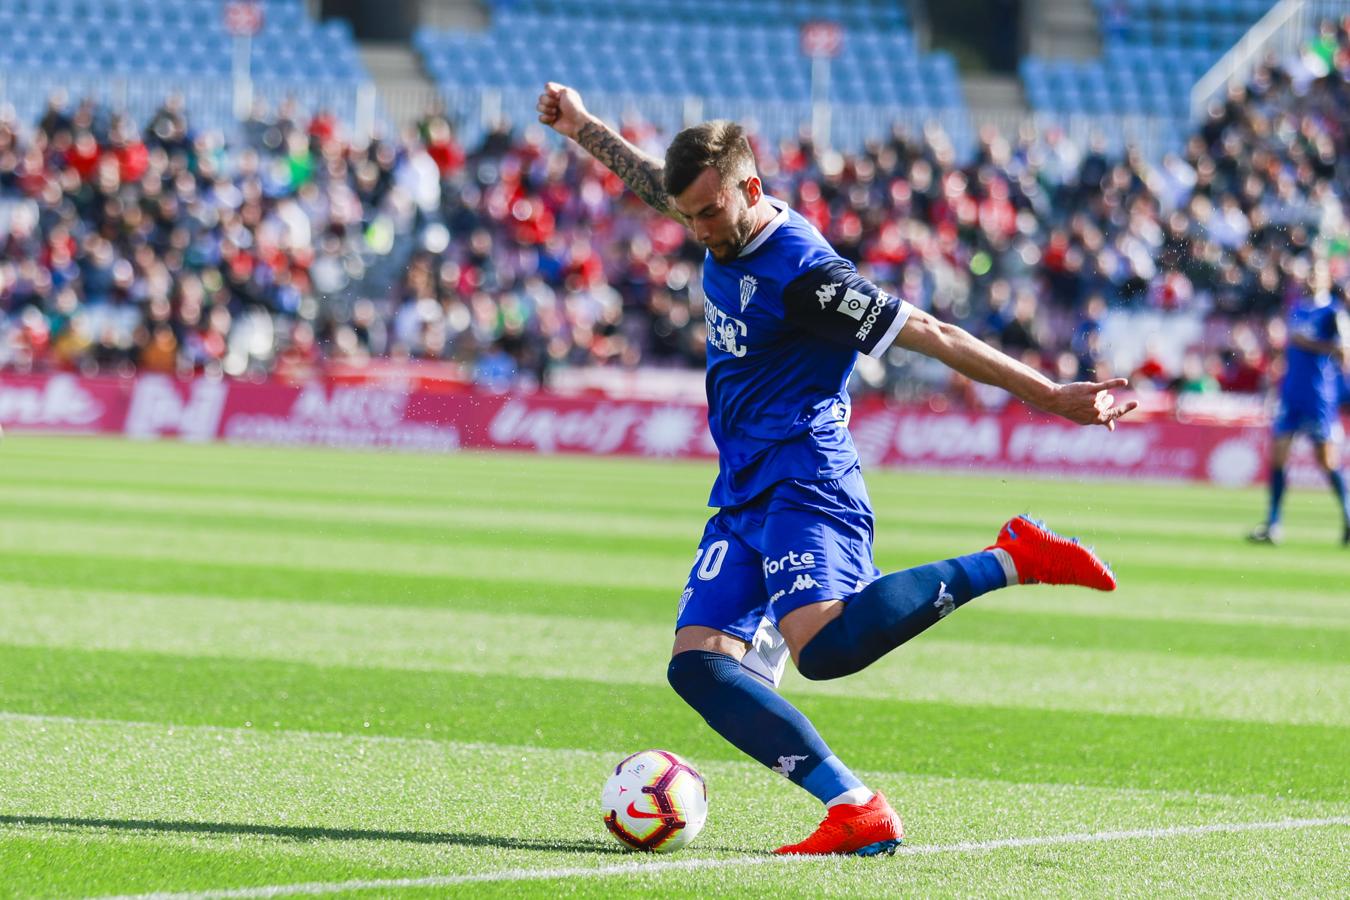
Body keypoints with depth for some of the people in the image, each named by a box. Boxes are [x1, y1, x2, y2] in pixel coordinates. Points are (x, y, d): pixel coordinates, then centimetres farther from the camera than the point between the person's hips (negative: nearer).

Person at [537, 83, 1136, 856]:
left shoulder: (803, 271, -15)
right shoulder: (726, 234, 9)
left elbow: (931, 335, -14)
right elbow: (660, 185, 32)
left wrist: (1052, 397, -13)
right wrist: (582, 128, 38)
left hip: (804, 482, -9)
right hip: (745, 494, 9)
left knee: (822, 644, -33)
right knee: (697, 663, -9)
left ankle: (1007, 561, -17)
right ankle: (856, 809, -19)